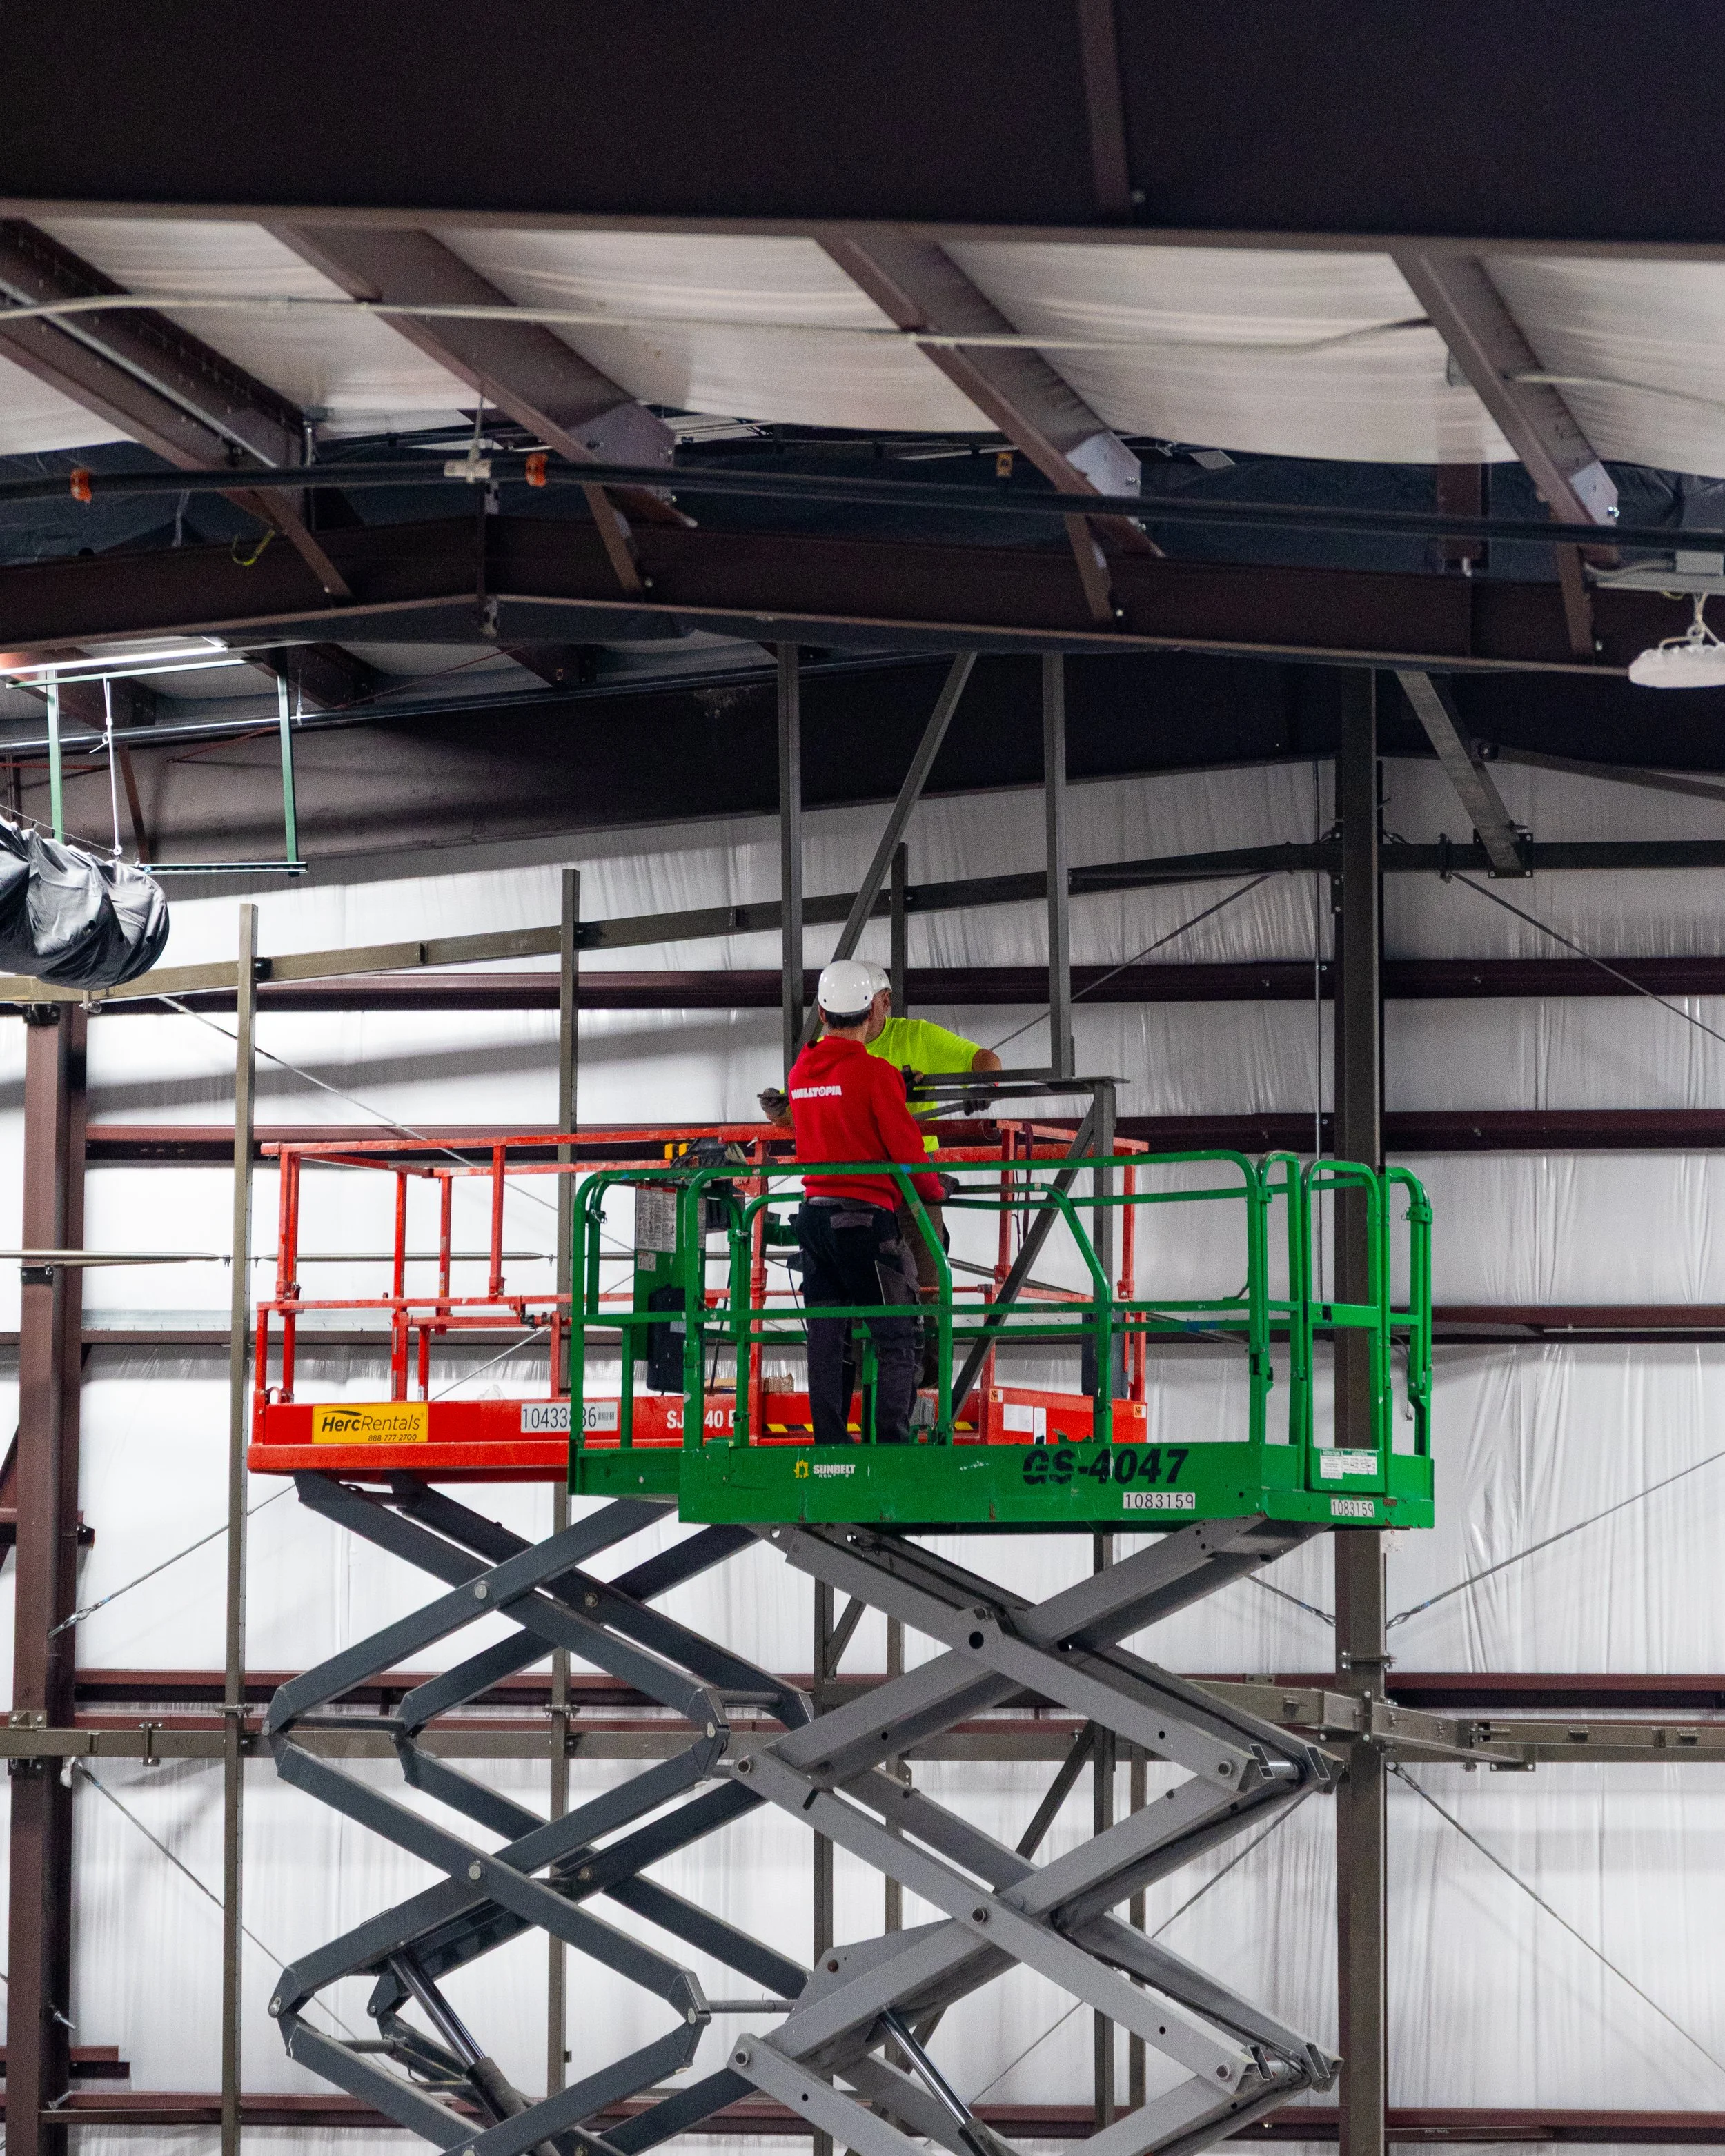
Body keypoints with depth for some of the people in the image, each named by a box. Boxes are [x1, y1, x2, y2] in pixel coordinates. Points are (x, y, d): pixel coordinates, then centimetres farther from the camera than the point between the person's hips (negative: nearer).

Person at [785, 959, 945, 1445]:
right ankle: (892, 1447, -8)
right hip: (866, 1215, -6)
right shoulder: (876, 1073, -11)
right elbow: (906, 1149, -10)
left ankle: (830, 1449, 5)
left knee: (825, 1340, 7)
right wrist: (933, 1190, 8)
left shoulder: (799, 1072, 9)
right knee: (896, 1341, -1)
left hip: (813, 1213, 6)